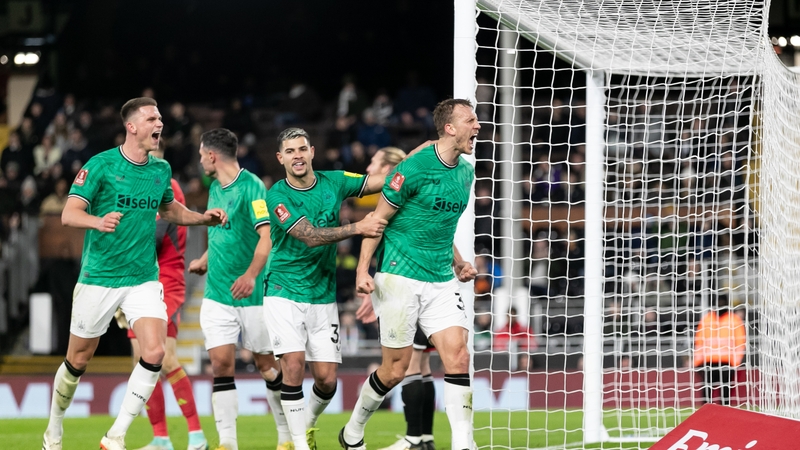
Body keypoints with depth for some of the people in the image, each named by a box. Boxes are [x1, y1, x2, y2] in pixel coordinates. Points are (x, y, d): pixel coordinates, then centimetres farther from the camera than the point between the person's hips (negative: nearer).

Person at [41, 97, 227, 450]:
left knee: (154, 353, -17)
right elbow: (69, 214, -16)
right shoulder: (101, 165, -10)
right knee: (78, 361, 7)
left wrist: (203, 218, 9)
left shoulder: (161, 169, 6)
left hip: (144, 278, 3)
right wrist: (98, 222, -37)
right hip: (99, 277, -3)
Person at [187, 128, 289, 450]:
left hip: (252, 294, -6)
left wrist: (251, 274, -35)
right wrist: (204, 261, 29)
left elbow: (267, 236, -23)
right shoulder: (215, 188, 11)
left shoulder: (251, 186, -14)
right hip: (217, 295, 6)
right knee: (221, 363, -6)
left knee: (267, 365, 4)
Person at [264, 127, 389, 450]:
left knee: (327, 380, 0)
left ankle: (308, 423, 30)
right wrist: (358, 228, -27)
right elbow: (310, 236, -20)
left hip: (323, 297, 4)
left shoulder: (333, 182, 3)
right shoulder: (277, 196, -11)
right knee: (293, 365, -19)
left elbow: (385, 181, 6)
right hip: (284, 293, -4)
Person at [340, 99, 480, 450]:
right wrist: (362, 269, -12)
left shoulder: (466, 173, 10)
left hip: (441, 281, 6)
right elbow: (378, 219, -7)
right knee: (395, 369, -1)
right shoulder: (414, 169, -13)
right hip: (401, 275, -6)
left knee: (458, 356, -11)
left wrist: (458, 263, 17)